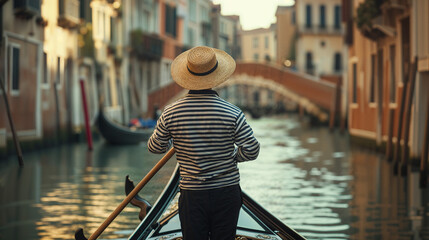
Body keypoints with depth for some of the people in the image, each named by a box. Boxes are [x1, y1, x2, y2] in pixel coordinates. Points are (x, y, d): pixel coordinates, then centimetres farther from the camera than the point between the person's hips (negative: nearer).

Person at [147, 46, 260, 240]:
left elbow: (154, 147, 6)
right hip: (226, 193, 0)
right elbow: (251, 151, -7)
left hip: (192, 195, 0)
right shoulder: (232, 113, -11)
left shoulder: (170, 114, -8)